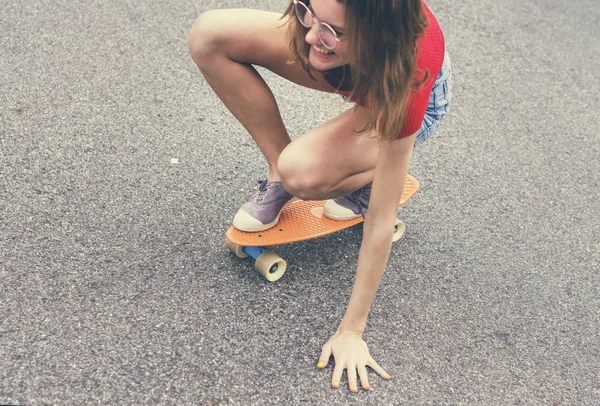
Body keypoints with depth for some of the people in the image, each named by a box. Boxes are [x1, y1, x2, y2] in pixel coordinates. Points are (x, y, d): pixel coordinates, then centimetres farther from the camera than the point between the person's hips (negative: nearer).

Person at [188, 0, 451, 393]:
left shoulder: (406, 88, -43)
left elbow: (381, 223, -35)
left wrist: (351, 332, -27)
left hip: (408, 90, -4)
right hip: (351, 62, 5)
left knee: (303, 173, -37)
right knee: (208, 36, -18)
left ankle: (371, 171, 0)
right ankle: (279, 172, -5)